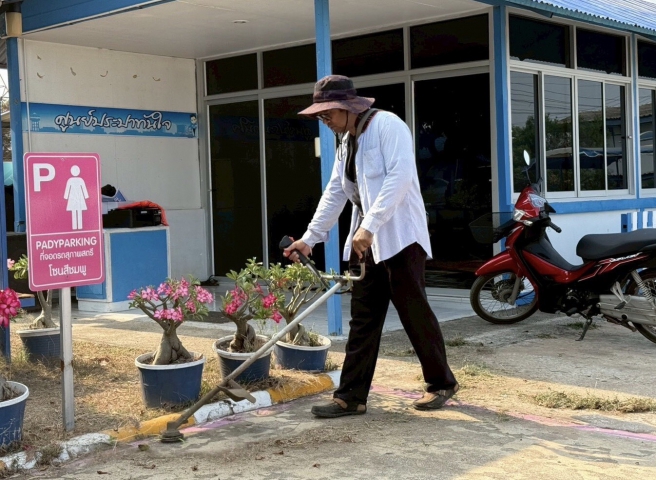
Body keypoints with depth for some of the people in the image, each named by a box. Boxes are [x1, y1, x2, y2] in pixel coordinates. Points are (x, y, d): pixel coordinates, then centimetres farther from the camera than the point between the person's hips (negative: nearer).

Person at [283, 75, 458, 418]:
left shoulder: (387, 125, -11)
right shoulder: (345, 142, 16)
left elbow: (400, 176, -23)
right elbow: (334, 193, 18)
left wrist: (370, 225, -27)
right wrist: (310, 237, 12)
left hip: (399, 236, -8)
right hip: (366, 240, 8)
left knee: (414, 312, -1)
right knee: (363, 319, 7)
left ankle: (441, 383, 17)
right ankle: (351, 396, 10)